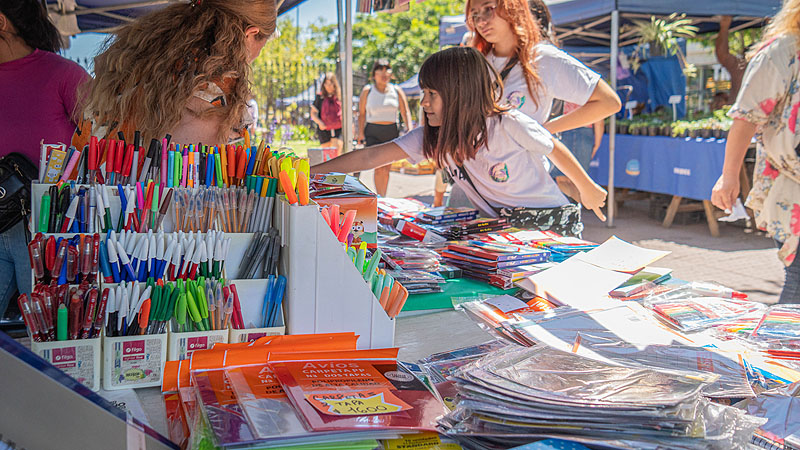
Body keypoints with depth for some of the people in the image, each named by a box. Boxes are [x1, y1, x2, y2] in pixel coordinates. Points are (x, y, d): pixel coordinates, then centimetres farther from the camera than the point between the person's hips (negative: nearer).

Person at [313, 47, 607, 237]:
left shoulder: (509, 125, -22)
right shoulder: (431, 137, -9)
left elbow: (555, 149, -4)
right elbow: (370, 158, -14)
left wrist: (587, 188, 10)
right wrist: (307, 173, -21)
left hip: (554, 224, -4)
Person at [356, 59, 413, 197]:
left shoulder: (397, 91, 4)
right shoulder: (367, 91, 0)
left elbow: (405, 112, 3)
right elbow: (361, 114, 3)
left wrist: (410, 130, -10)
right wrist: (361, 133, -3)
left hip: (391, 132, 3)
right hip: (373, 132, -3)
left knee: (387, 168, 8)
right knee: (379, 167, -13)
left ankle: (383, 198, 20)